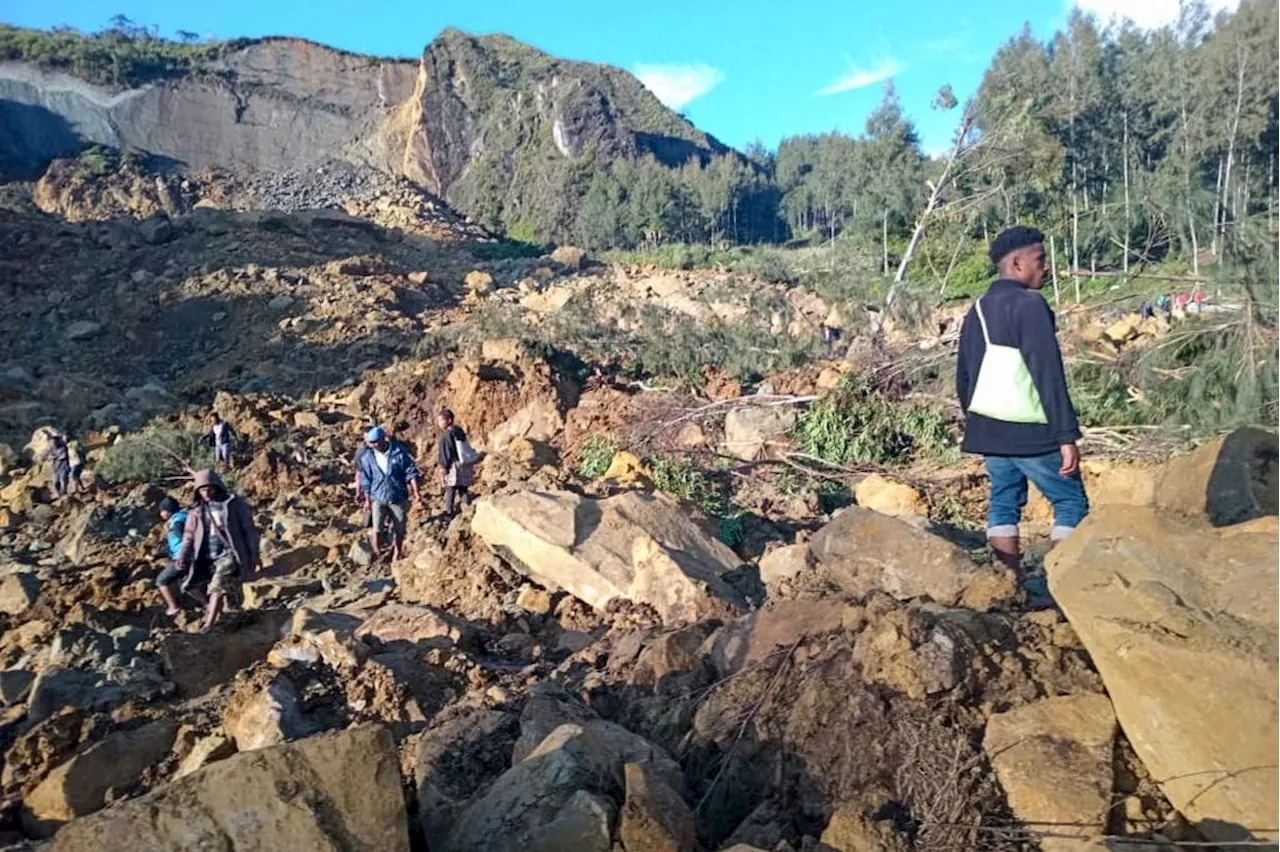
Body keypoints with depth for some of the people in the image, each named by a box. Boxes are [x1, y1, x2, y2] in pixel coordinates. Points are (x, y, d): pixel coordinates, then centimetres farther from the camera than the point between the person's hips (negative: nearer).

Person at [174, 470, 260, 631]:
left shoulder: (234, 503, -2)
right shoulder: (197, 510, 8)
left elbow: (249, 529, 0)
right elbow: (189, 536, 8)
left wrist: (254, 555, -2)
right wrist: (183, 557, -7)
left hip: (229, 554, -5)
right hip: (206, 557, 5)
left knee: (218, 586, -20)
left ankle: (208, 626, -21)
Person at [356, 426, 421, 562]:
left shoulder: (399, 452, -11)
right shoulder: (367, 457, -5)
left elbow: (411, 472, -6)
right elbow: (366, 481, 4)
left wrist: (416, 492, -10)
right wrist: (367, 500, 7)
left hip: (398, 498, -1)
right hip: (378, 498, 1)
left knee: (399, 530, 10)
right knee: (375, 529, -11)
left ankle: (396, 556, 30)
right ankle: (377, 556, 7)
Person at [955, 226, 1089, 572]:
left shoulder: (978, 309, 11)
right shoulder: (1029, 305, -13)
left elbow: (964, 376, 16)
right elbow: (1049, 376, -18)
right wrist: (1067, 436, -17)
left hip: (988, 428, 7)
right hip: (1030, 432, -7)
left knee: (1004, 503, 12)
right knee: (1072, 504, 5)